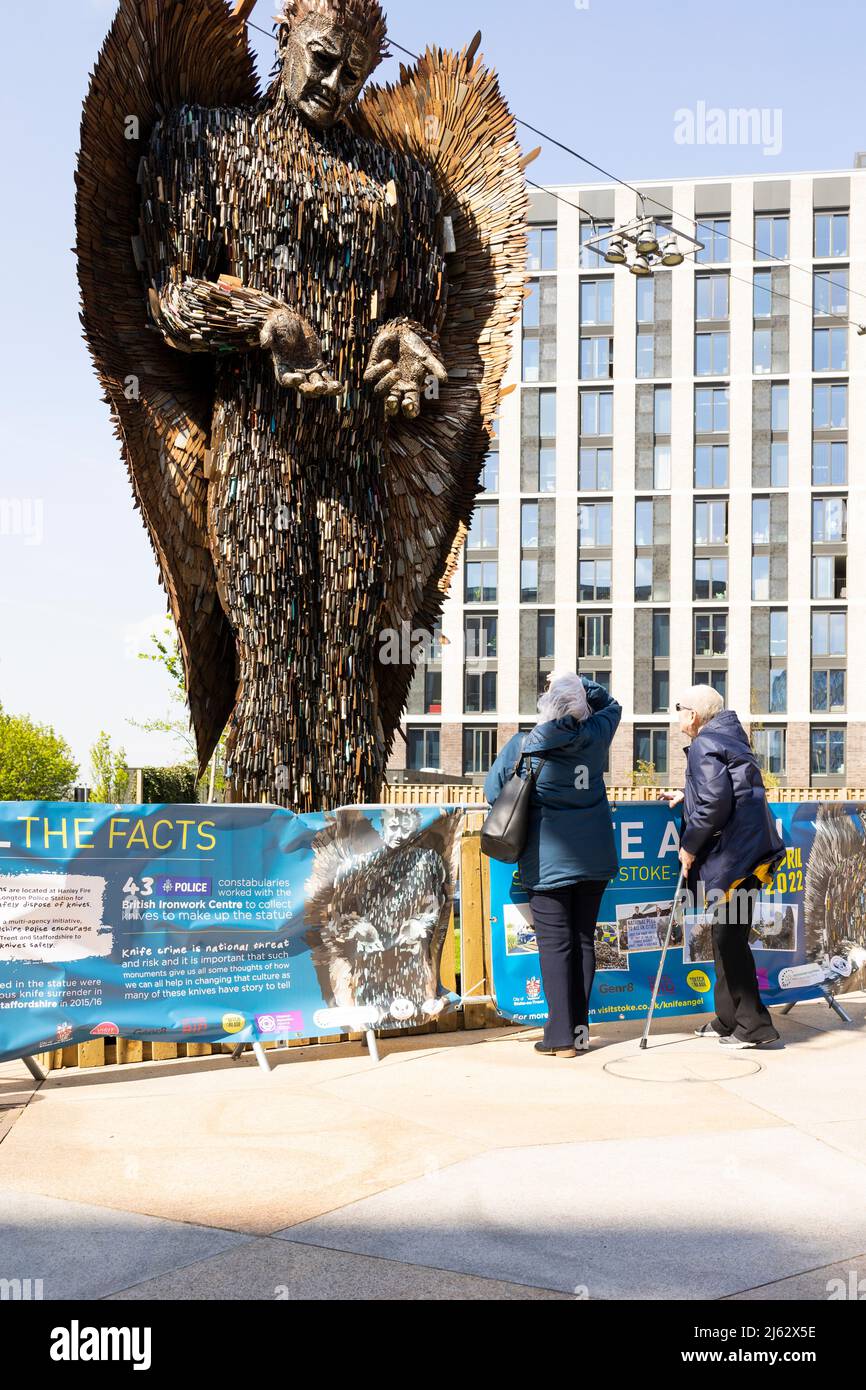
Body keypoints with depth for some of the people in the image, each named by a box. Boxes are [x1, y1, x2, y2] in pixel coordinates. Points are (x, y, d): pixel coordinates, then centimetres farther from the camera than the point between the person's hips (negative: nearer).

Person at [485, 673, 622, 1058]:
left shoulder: (522, 746, -9)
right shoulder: (595, 737, -1)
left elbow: (492, 791, 0)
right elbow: (610, 704, 20)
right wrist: (577, 683, 14)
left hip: (548, 860, -3)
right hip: (594, 857, 3)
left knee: (554, 944, 0)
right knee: (584, 939, 11)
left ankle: (561, 1037, 0)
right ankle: (580, 1031, 15)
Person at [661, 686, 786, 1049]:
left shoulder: (703, 746, -11)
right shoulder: (729, 738, 19)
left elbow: (715, 802, -21)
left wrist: (690, 845, -12)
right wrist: (685, 797, 28)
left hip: (736, 853, -10)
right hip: (745, 851, 10)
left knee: (729, 938, -4)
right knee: (725, 935, 16)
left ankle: (752, 1028, 1)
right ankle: (728, 1021, 24)